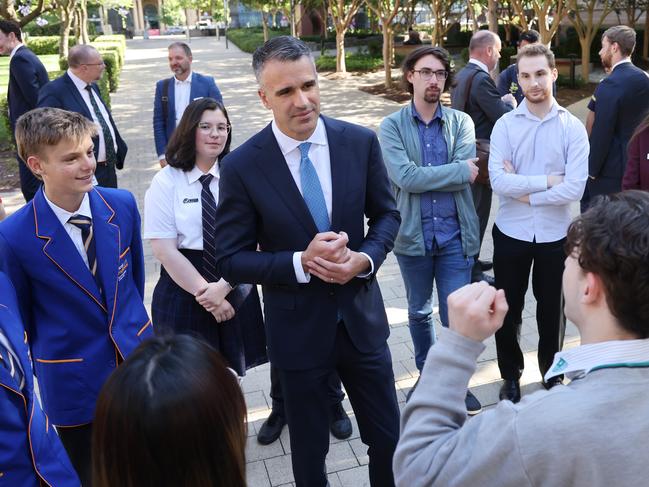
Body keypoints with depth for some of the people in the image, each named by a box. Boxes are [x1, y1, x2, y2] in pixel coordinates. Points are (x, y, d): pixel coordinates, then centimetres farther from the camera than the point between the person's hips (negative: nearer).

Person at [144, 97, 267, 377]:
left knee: (231, 372, 14)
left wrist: (222, 287, -16)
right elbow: (164, 250, -10)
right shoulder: (165, 182, -6)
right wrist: (204, 292, -13)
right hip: (183, 290, -1)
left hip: (236, 288, 2)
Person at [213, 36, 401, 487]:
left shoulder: (361, 142, -7)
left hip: (361, 315, 2)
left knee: (389, 439, 18)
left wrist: (363, 259, -17)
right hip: (298, 328, -2)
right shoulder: (242, 166, -14)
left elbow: (387, 214, 4)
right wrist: (301, 262, -25)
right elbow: (231, 260, -10)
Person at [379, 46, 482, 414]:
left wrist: (423, 177, -15)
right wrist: (459, 171, -14)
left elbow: (469, 172, -14)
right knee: (419, 313, 18)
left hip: (455, 235, 0)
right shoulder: (392, 126, -4)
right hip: (413, 235, 0)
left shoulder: (461, 122, 1)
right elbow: (405, 177, -18)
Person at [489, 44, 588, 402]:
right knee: (509, 309, 13)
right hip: (511, 233, 0)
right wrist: (546, 181, -17)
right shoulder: (505, 125, -6)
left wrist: (522, 190, -15)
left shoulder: (573, 127, -7)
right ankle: (510, 375, 34)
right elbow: (498, 182, -17)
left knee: (551, 309, 16)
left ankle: (552, 374, 39)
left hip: (554, 235, 0)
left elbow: (575, 188, -17)